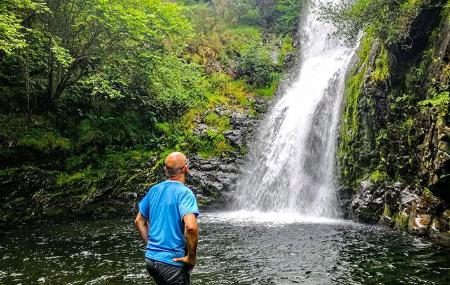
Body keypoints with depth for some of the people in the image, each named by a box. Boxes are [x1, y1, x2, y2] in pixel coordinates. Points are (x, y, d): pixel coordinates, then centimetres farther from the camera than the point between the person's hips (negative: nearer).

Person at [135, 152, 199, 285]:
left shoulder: (154, 190, 4)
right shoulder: (184, 193, -16)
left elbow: (139, 221, 13)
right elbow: (191, 227, -30)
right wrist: (191, 257, -17)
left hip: (150, 258, 7)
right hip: (171, 262, -7)